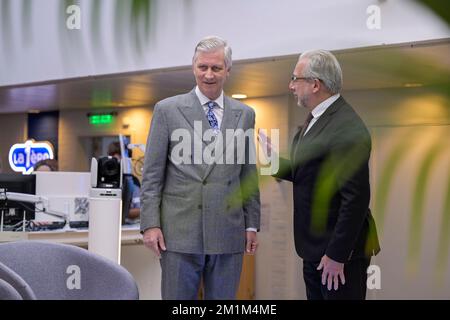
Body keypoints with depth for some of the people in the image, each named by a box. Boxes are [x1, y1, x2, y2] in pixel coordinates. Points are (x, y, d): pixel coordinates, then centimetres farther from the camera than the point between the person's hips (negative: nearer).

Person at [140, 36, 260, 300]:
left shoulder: (245, 114, 10)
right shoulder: (167, 110, 2)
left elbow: (249, 174, 13)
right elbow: (152, 174, 0)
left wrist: (252, 225, 9)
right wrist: (150, 224, -7)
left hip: (228, 233, 3)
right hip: (180, 232, -2)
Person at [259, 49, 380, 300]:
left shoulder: (348, 129, -21)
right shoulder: (316, 118, 11)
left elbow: (355, 198, -23)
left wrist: (337, 255, -21)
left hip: (340, 251, -10)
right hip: (315, 250, 10)